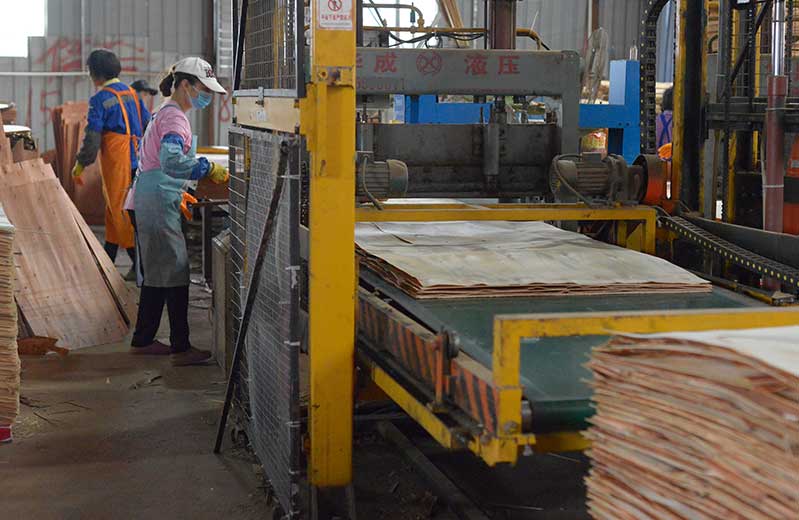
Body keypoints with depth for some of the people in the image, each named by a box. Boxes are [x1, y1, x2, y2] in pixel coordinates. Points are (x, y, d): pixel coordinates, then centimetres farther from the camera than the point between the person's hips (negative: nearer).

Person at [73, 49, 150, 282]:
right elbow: (149, 125, 14)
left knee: (121, 211, -5)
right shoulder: (131, 93, 11)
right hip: (136, 161, 8)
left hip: (117, 162, -8)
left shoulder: (100, 99, -11)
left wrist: (80, 165, -1)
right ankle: (107, 259, 26)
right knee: (113, 208, 17)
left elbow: (92, 138, -12)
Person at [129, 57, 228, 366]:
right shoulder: (174, 117, -14)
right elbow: (171, 161, -30)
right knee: (175, 273, -8)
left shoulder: (167, 113, 18)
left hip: (150, 201, 11)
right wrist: (209, 169, -25)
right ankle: (180, 349, -5)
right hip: (159, 204, -11)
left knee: (156, 273, 16)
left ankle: (143, 340, 25)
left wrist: (180, 195, 24)